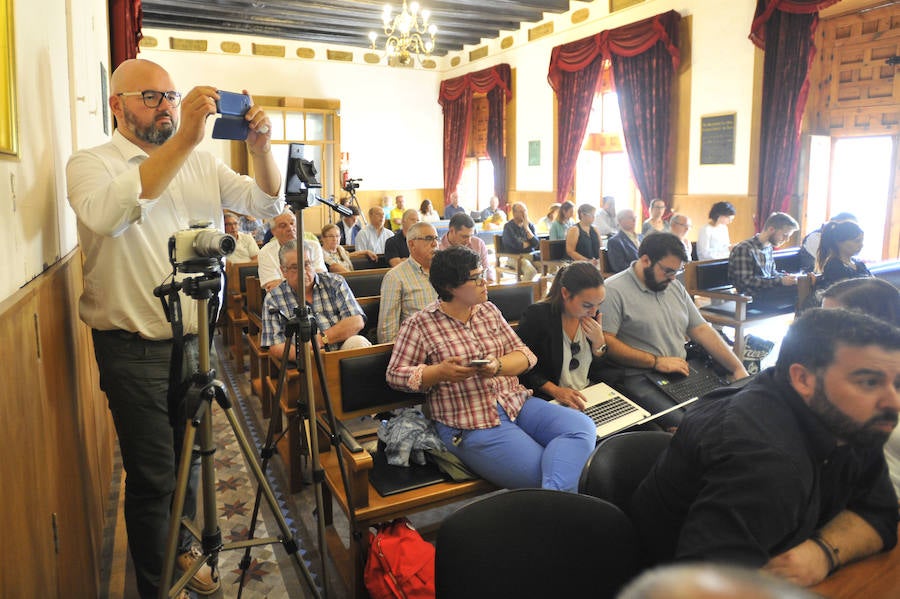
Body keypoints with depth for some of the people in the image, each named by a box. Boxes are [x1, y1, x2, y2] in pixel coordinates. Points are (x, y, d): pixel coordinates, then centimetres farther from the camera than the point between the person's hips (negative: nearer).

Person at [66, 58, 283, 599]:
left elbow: (267, 204, 4)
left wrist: (261, 147, -13)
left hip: (197, 340, 5)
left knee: (189, 459, 19)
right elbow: (106, 214, -30)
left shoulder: (202, 163, 8)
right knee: (153, 476, 6)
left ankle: (181, 546, 44)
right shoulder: (91, 163, -7)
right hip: (136, 352, -4)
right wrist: (184, 140, -36)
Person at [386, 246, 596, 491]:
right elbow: (395, 374, -3)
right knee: (540, 473, -25)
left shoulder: (489, 310, 13)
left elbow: (524, 354, 8)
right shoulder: (419, 325, -3)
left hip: (516, 402, 6)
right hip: (470, 424, -6)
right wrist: (440, 372, -20)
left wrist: (497, 366, -15)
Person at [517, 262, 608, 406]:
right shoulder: (536, 316, -14)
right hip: (550, 399, -5)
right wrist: (555, 390, -21)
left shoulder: (592, 314, 3)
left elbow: (600, 367, 10)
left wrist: (599, 342, -8)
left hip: (591, 393, 6)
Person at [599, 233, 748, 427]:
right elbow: (604, 342, -16)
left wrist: (739, 369, 8)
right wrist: (656, 361, -16)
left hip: (681, 372, 8)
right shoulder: (614, 290, -7)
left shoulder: (675, 287, 18)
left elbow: (701, 330, 17)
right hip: (637, 378, -8)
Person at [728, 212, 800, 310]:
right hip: (754, 298, -9)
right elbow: (747, 281, -18)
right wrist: (781, 281, -21)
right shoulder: (744, 249, -13)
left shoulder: (769, 247, 14)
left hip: (767, 290, 9)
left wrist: (788, 277, 1)